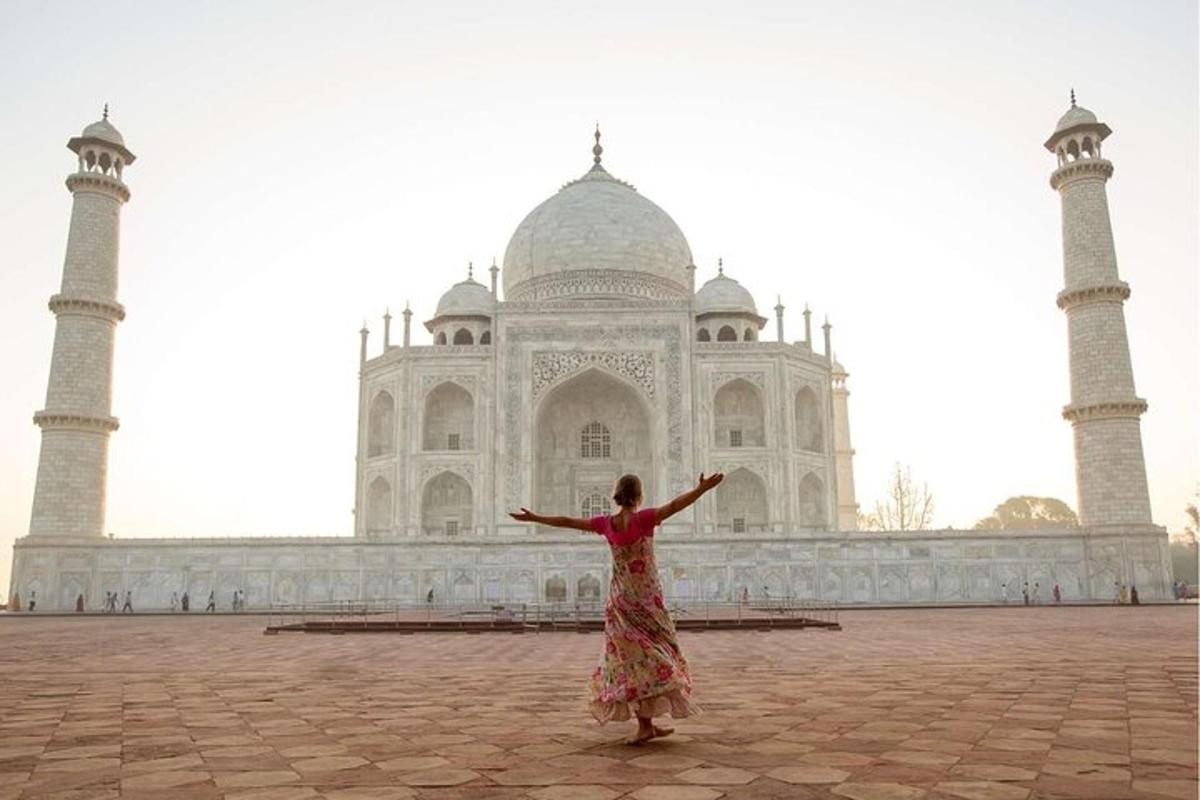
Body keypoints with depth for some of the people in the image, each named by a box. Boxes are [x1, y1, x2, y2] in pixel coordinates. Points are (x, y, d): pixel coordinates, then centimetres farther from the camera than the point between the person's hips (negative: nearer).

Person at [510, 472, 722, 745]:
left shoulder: (606, 523, -2)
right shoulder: (643, 518, -15)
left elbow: (568, 522, 5)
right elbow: (674, 506, -29)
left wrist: (533, 518, 15)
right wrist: (702, 489, -36)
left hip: (621, 600, 4)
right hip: (646, 600, -4)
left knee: (633, 658, 9)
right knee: (648, 658, 4)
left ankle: (647, 724, 11)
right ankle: (645, 724, 2)